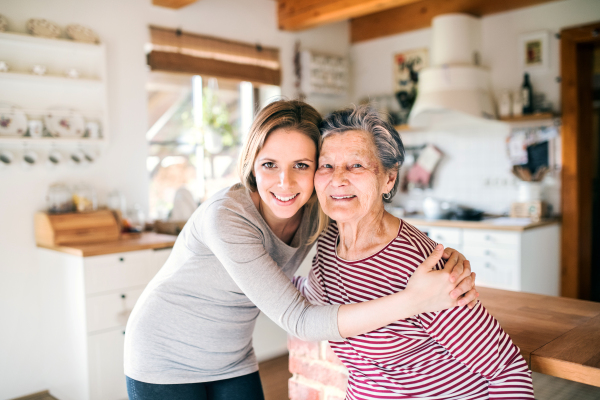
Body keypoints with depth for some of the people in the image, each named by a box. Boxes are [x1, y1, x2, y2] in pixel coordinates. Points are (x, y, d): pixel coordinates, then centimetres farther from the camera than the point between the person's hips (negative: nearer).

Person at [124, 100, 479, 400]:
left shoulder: (316, 207, -15)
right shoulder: (227, 216, -32)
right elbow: (297, 319, -33)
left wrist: (441, 253, -25)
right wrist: (412, 301, -41)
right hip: (167, 360, -4)